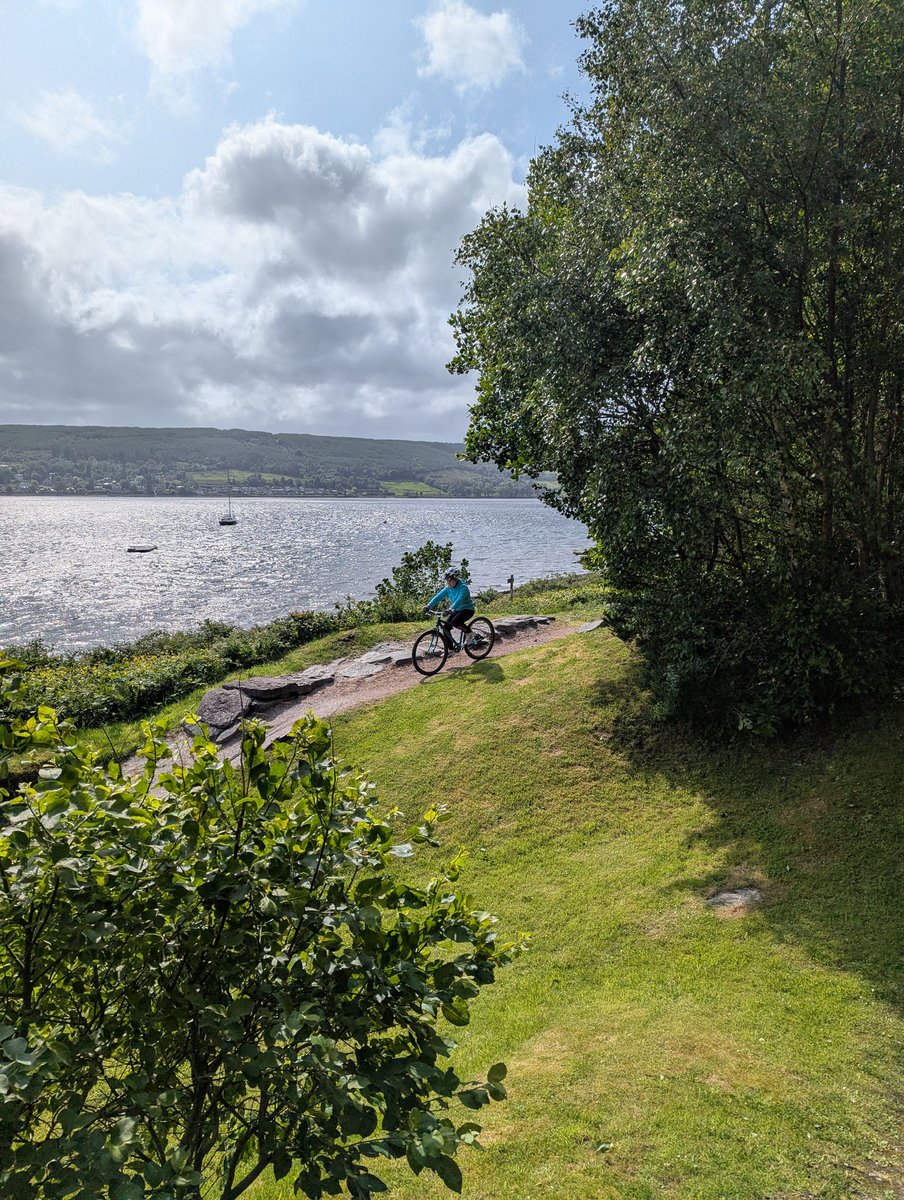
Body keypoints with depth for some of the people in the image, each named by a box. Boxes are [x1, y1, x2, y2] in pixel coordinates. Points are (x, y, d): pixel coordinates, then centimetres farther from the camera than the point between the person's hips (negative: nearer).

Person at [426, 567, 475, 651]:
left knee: (455, 621, -33)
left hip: (467, 610, -7)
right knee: (445, 627, -8)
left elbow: (459, 599, -38)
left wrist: (451, 609, -51)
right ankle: (450, 649, 4)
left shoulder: (463, 587, -23)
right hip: (456, 610, 7)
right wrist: (429, 605, -22)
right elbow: (439, 596, -9)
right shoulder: (448, 588, -2)